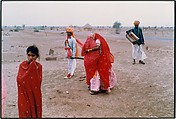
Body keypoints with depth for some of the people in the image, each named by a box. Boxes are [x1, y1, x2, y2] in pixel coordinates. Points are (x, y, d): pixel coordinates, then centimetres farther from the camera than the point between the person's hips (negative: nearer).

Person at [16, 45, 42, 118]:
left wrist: (34, 68, -21)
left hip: (34, 94, -1)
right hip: (24, 93, 1)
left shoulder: (38, 66, -6)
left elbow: (38, 81, -16)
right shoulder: (22, 65, -1)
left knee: (35, 111, 8)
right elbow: (19, 79, -10)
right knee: (25, 111, 6)